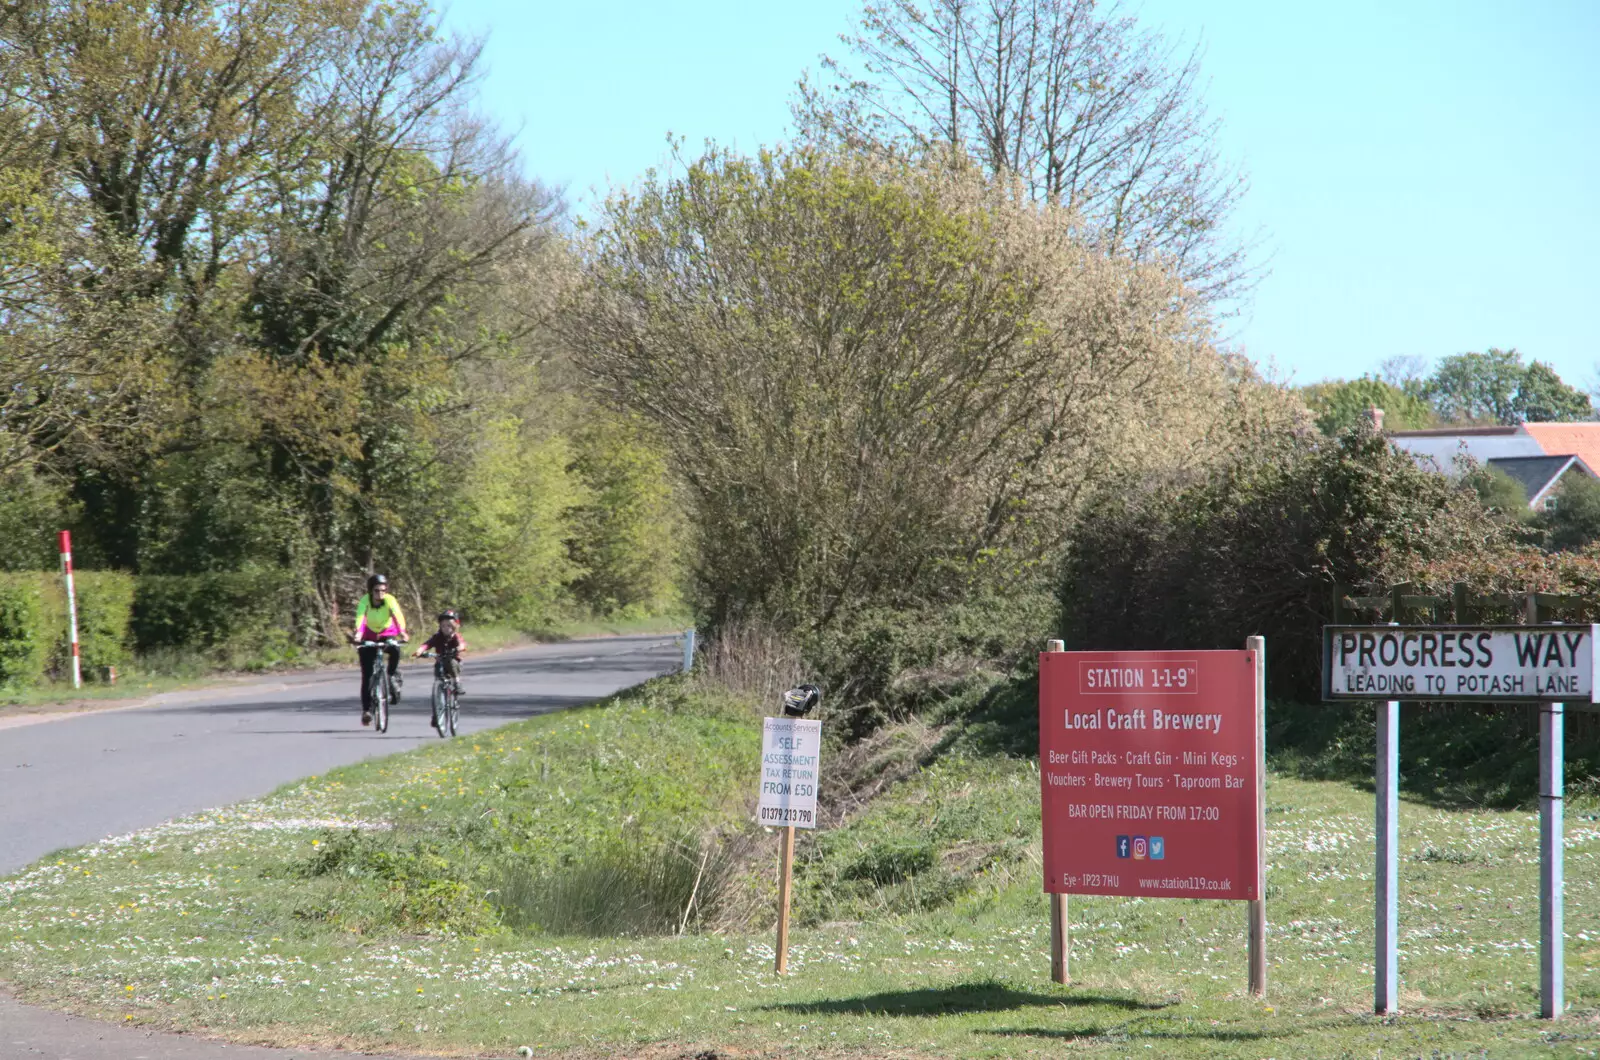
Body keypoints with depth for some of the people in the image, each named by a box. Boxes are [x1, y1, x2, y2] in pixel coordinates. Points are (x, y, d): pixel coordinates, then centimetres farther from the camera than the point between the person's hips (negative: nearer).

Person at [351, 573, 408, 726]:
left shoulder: (390, 600, -22)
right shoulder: (365, 601, -23)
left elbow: (397, 615, -37)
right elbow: (360, 617, -39)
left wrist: (402, 632, -55)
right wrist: (358, 633, -58)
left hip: (387, 634, 0)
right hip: (369, 637, 0)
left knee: (395, 650, -34)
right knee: (367, 674, -7)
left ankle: (393, 677, -8)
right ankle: (366, 710, -1)